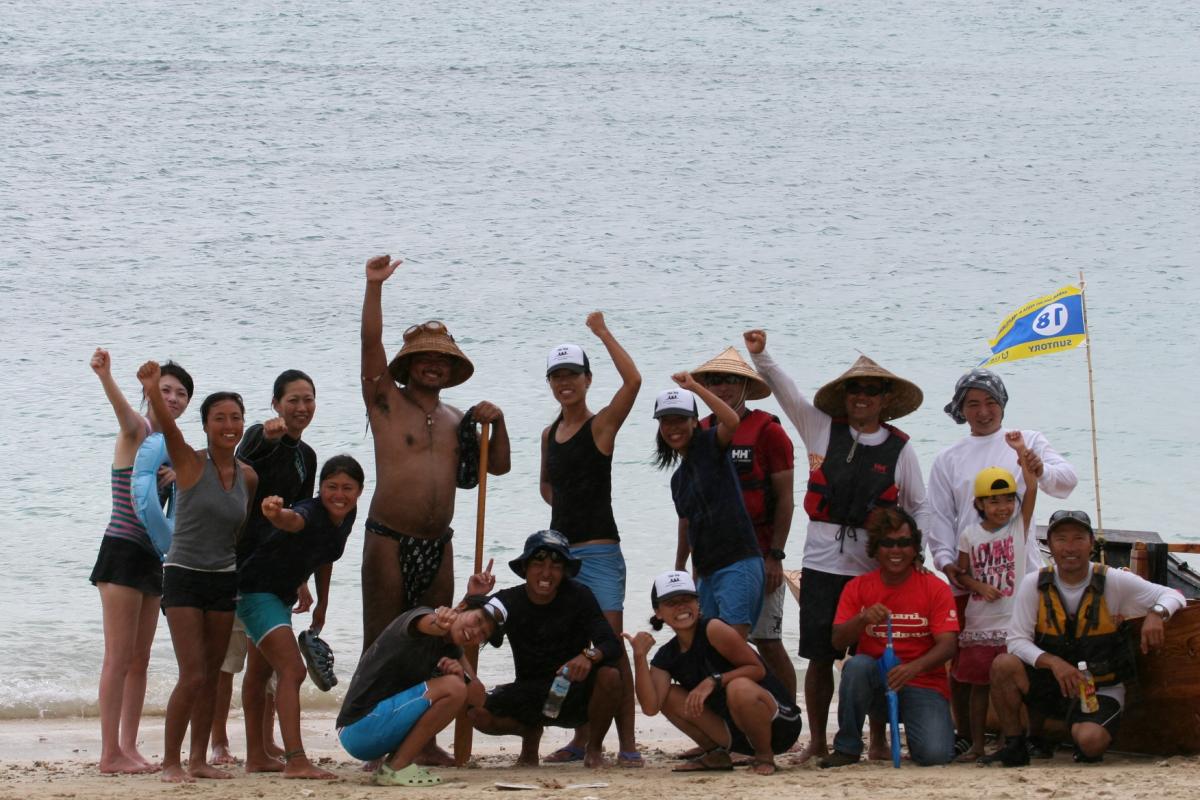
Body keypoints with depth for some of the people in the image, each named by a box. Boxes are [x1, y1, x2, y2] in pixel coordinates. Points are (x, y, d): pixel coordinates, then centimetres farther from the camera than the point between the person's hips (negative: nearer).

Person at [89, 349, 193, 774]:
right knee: (119, 656, -8)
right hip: (122, 552, -8)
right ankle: (110, 753, -8)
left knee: (140, 659, 10)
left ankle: (128, 747, 14)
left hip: (152, 558, 8)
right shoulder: (137, 431, -10)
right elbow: (123, 409, -33)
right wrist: (105, 376, -54)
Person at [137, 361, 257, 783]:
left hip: (224, 579, 5)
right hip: (184, 577, -5)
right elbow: (167, 426, -30)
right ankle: (170, 762, -1)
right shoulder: (191, 462, -11)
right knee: (193, 675, -11)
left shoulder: (248, 476, 4)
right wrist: (152, 389, -48)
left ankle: (199, 759, 17)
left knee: (212, 676, 8)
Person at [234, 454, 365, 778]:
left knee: (261, 673, 22)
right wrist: (277, 514, -79)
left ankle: (256, 757, 32)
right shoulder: (311, 514, -30)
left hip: (282, 594, 10)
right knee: (293, 670, -20)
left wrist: (322, 603, 20)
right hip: (257, 590, -10)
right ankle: (295, 761, -26)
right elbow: (292, 520, -56)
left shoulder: (346, 516, -4)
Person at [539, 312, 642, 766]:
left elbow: (632, 380, -22)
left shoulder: (602, 425, -4)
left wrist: (602, 333, -12)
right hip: (561, 549, 7)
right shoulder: (550, 434, 13)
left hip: (599, 550, -7)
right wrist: (563, 507, 9)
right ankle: (581, 740, 19)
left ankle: (627, 744, -12)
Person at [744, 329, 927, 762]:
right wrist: (760, 356, -4)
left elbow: (918, 506, 9)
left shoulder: (899, 447, 5)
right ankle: (817, 741, 11)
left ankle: (878, 741, 12)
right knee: (819, 655, 2)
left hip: (877, 565, -1)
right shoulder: (822, 428, 7)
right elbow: (786, 391, 8)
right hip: (822, 560, 1)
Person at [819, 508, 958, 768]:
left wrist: (913, 668, -32)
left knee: (935, 754, -26)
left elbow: (948, 645, -13)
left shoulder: (935, 588, -3)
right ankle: (847, 747, -15)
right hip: (876, 684, 2)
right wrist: (863, 618, -26)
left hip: (924, 686, -2)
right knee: (857, 665, -33)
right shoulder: (858, 588, 4)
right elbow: (838, 640, -5)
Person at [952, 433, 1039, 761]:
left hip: (1013, 622, -1)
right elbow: (961, 573, 8)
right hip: (979, 622, 1)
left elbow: (1032, 490, -10)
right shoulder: (970, 535, 4)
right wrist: (979, 586, -11)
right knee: (978, 683, 7)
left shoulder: (1019, 526, 1)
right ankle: (976, 743, 14)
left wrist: (1022, 452, -13)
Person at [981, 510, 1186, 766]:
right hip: (1050, 684, 2)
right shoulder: (1034, 584, -5)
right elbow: (1017, 640, -9)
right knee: (1003, 665, -25)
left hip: (1101, 690, -2)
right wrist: (1053, 662, -28)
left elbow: (1173, 596, -5)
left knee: (1090, 742, -32)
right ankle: (1015, 747, -6)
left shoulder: (1114, 582, -9)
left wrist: (1156, 614, -30)